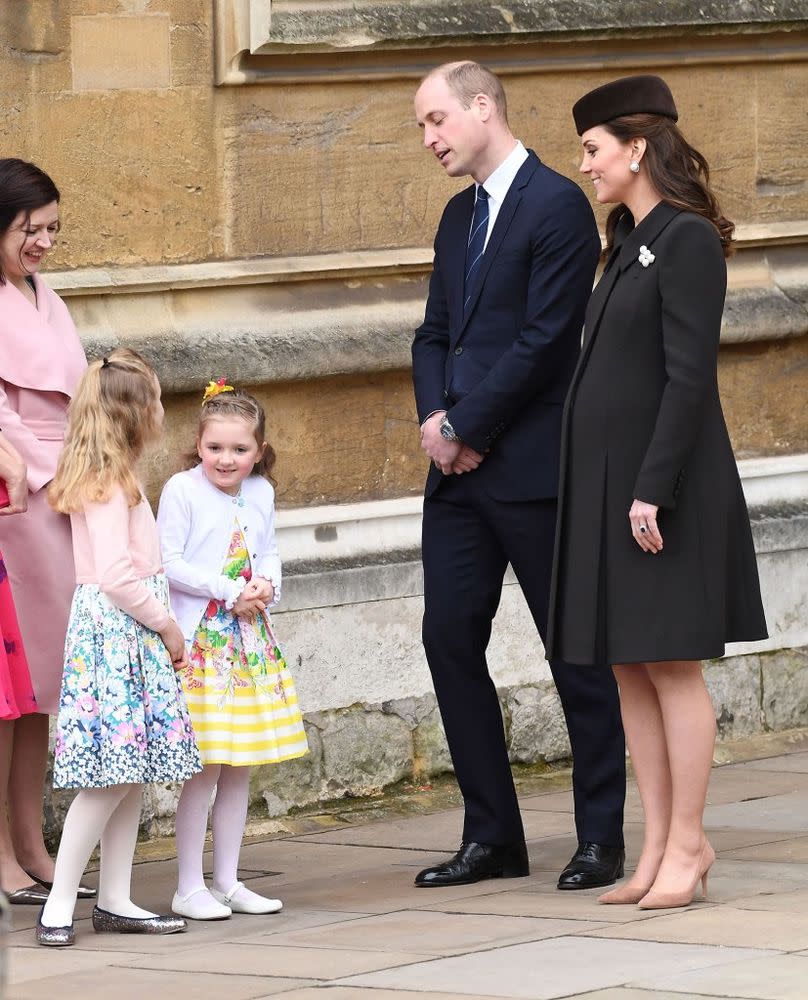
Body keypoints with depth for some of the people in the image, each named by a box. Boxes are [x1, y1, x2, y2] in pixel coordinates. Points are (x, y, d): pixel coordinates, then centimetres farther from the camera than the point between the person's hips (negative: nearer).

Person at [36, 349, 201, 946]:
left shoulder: (114, 478, 17)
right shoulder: (110, 483, -14)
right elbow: (115, 574, -20)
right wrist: (166, 626, -10)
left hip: (131, 637, 10)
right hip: (116, 632, -10)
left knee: (133, 773, 9)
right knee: (113, 775, -11)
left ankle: (116, 901, 12)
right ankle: (59, 905, -10)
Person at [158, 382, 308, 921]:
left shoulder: (261, 493, 8)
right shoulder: (182, 491, -10)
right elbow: (169, 564, -13)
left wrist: (266, 585, -6)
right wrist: (230, 592, -16)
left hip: (250, 639, 6)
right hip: (200, 642, -6)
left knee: (240, 767, 10)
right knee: (205, 767, -7)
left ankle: (228, 881, 18)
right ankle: (190, 888, 0)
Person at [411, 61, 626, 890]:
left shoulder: (555, 206, -10)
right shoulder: (460, 216, 16)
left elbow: (544, 340, -16)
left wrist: (466, 428, -13)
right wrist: (434, 416, -2)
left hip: (532, 469, -8)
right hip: (458, 472, 8)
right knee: (450, 638, 4)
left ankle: (601, 839, 7)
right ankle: (492, 836, 12)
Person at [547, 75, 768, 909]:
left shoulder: (687, 242, -12)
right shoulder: (628, 244, 15)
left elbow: (690, 376, -18)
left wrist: (654, 490, -21)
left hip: (663, 483, -9)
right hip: (606, 483, 9)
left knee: (670, 666, -4)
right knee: (628, 670, 8)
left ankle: (686, 847, 1)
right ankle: (660, 846, 11)